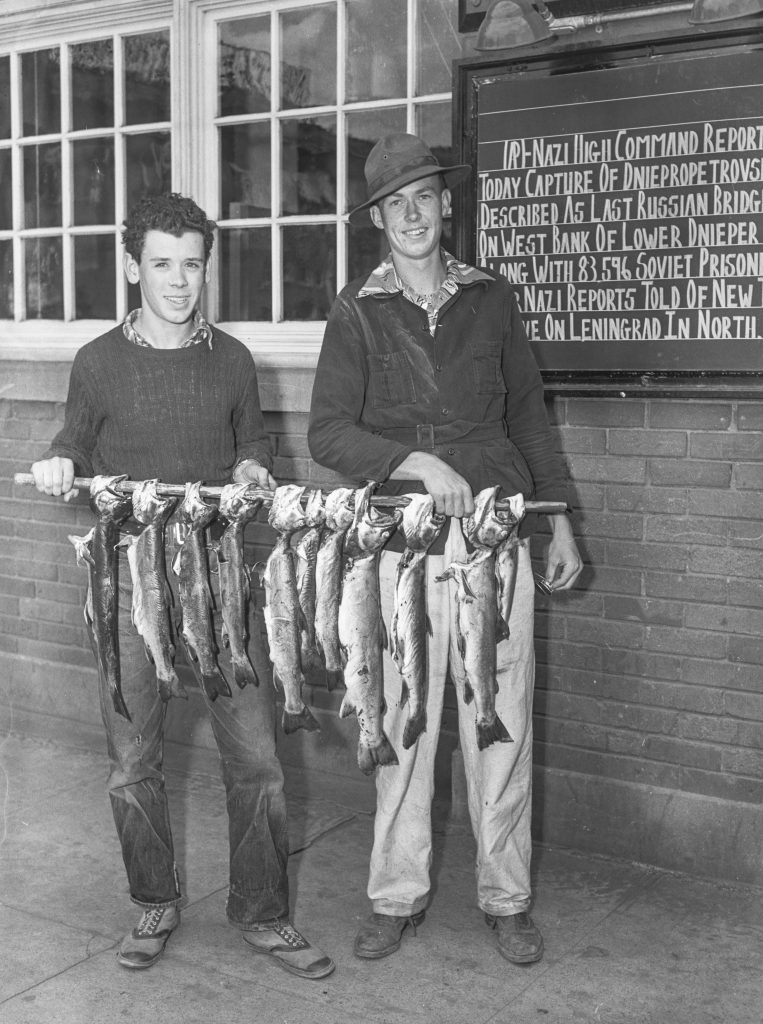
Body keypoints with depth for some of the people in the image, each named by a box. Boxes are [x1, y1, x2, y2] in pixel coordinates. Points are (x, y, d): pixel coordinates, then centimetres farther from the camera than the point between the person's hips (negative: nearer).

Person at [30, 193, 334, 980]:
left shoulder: (231, 360, 6)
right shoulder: (98, 362, 2)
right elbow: (75, 445, 13)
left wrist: (251, 469, -6)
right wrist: (58, 466, -10)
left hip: (221, 573, 1)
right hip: (129, 579, 0)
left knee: (255, 754, 1)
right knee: (132, 764, 7)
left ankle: (261, 914, 18)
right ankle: (155, 907, 29)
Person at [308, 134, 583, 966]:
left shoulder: (490, 299, 9)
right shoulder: (357, 312, 3)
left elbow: (528, 416, 14)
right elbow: (327, 433, -5)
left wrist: (559, 522, 12)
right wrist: (419, 463, -19)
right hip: (401, 544, -1)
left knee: (501, 724, 5)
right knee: (401, 723, 5)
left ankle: (506, 898, 21)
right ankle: (396, 896, 21)